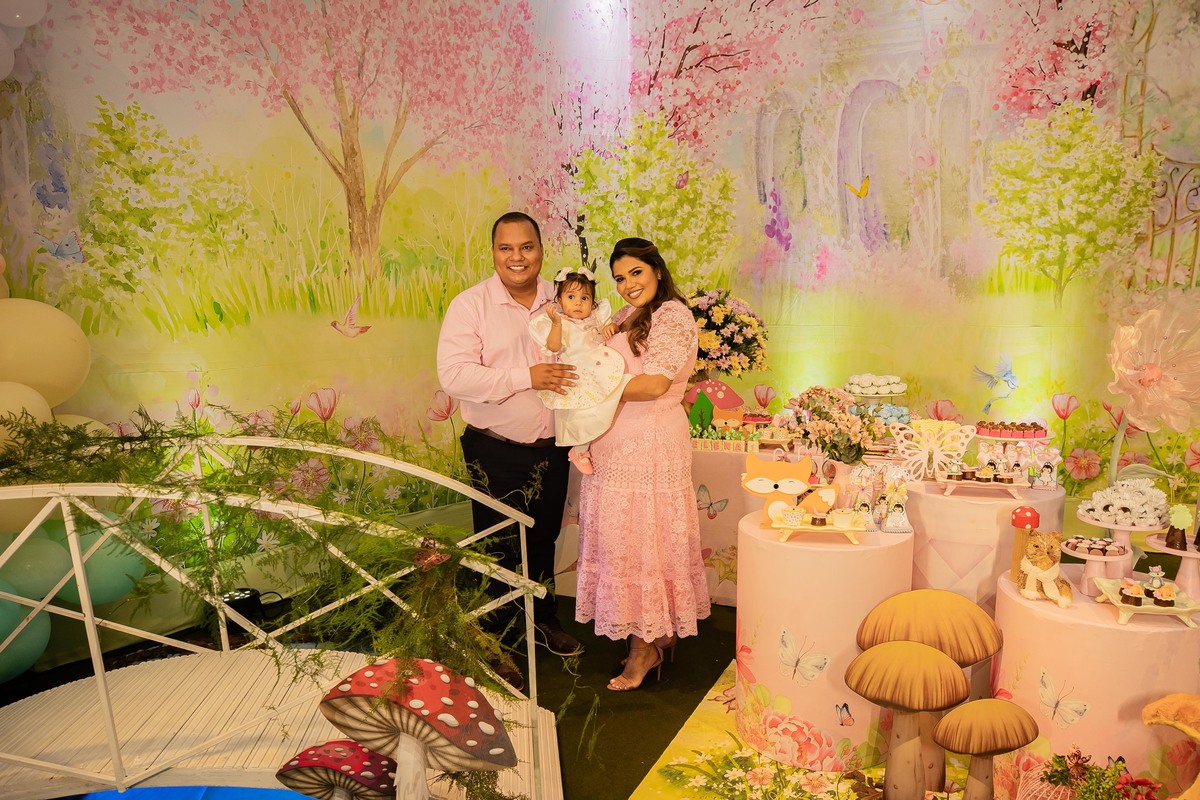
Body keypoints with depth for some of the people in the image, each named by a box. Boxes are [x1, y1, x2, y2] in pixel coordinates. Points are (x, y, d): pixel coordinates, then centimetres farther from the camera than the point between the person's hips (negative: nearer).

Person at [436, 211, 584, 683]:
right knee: (499, 550, 6)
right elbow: (453, 375, -21)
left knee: (544, 539, 21)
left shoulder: (560, 300, 3)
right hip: (495, 453, -4)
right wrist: (526, 377, -26)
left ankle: (543, 621, 42)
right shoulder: (471, 304, -11)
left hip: (552, 448, 5)